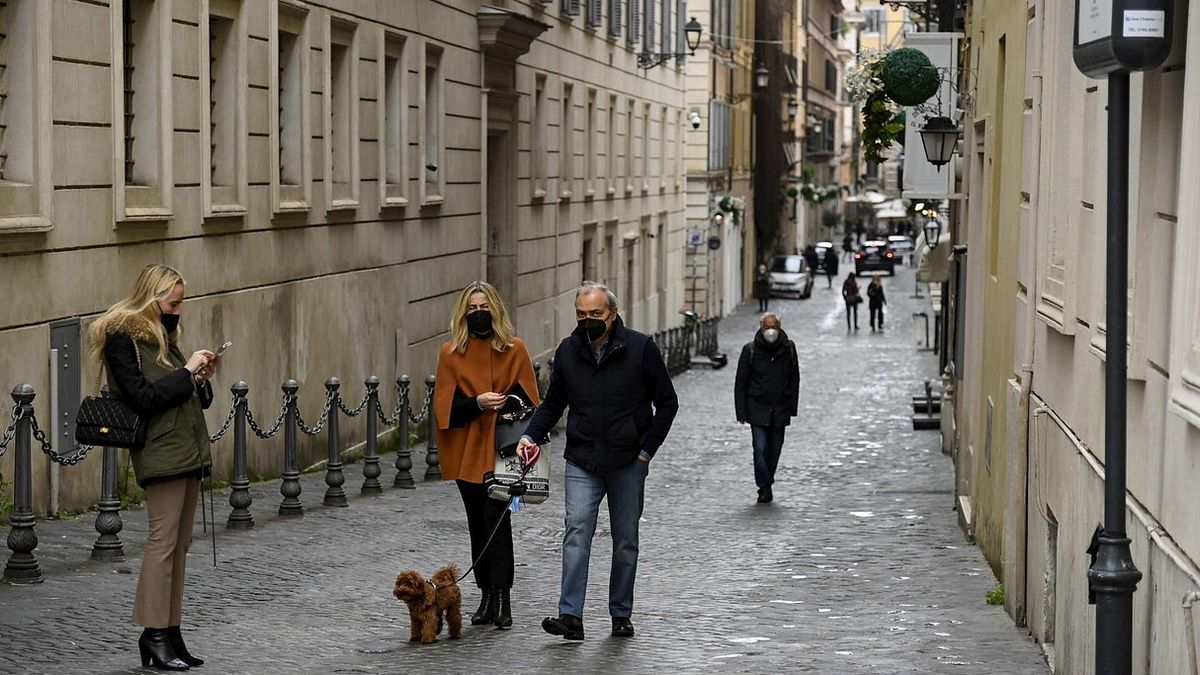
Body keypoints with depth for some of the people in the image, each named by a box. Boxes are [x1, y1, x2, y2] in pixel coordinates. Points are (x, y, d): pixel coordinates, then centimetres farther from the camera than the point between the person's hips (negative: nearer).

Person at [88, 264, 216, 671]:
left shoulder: (162, 335, 20)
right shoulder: (121, 338, -6)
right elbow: (142, 397, -15)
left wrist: (201, 379, 3)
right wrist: (186, 372, -14)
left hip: (188, 453, 9)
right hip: (161, 453, -9)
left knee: (179, 545, 8)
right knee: (163, 541, -10)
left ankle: (170, 633, 12)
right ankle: (154, 636, -7)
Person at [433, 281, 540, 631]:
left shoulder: (514, 349, 2)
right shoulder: (451, 352, 5)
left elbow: (528, 399, 4)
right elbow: (445, 405, 0)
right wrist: (477, 402, -16)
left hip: (503, 448, -3)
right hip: (467, 450, 3)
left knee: (495, 517, -13)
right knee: (478, 523, 8)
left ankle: (502, 598, -12)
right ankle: (487, 596, 16)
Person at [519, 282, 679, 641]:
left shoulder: (640, 347, -5)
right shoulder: (568, 350, 4)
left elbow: (667, 403, 1)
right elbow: (553, 404, 15)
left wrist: (647, 449, -4)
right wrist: (530, 435, -2)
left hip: (628, 463, -1)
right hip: (582, 462, 1)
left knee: (625, 540, 7)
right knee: (577, 532, -13)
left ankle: (621, 615, 19)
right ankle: (570, 616, -18)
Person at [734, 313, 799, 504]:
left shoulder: (788, 349, 1)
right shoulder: (750, 350, -5)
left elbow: (794, 380, 10)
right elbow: (740, 383, -1)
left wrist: (792, 408, 6)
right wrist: (741, 412, -5)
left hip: (780, 410, 2)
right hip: (757, 410, -2)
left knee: (774, 449, 9)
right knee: (760, 448, -12)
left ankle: (767, 484, 24)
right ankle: (764, 487, -4)